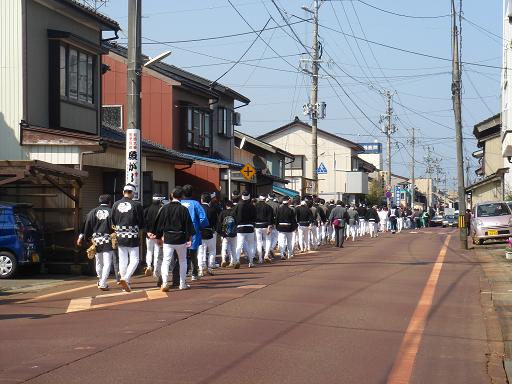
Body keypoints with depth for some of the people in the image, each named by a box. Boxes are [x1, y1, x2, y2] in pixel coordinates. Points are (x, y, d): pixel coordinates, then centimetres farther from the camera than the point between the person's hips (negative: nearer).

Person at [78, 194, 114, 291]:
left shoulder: (93, 212, 5)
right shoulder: (111, 212, -2)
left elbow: (86, 225, 4)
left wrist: (81, 237, 9)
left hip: (96, 240, 3)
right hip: (108, 241, -3)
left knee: (99, 262, 17)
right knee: (107, 263, -2)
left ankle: (100, 281, 31)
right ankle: (103, 284, -11)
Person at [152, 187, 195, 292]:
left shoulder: (165, 208, -2)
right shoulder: (183, 209, -7)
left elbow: (159, 223, 5)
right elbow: (189, 225, -5)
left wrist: (157, 234, 17)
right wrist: (190, 238, 2)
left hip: (167, 239, 1)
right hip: (181, 239, -1)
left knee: (166, 261, 0)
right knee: (183, 261, 15)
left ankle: (164, 283, -17)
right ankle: (182, 284, 18)